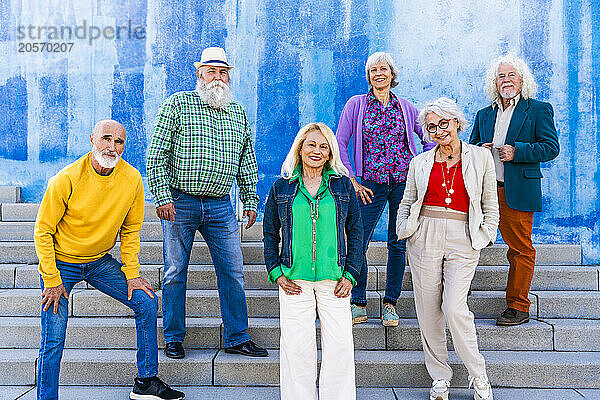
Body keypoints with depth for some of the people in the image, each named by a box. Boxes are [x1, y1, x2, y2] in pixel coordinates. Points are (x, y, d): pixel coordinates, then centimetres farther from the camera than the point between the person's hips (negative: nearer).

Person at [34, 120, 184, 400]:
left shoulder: (132, 179, -10)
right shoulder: (66, 179, -21)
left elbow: (130, 230, 1)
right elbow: (43, 231, -13)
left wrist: (131, 273, -3)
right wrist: (51, 280, -15)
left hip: (99, 261, 4)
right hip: (61, 263, -4)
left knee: (147, 302, -3)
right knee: (54, 341, -7)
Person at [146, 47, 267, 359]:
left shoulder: (238, 113, 14)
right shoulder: (177, 104, -1)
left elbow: (247, 161, 18)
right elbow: (156, 155, -5)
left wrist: (250, 201, 13)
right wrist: (162, 197, -12)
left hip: (221, 206, 4)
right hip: (180, 203, -3)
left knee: (232, 271, 3)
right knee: (175, 272, 5)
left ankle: (237, 338, 16)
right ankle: (173, 339, 20)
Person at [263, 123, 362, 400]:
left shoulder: (343, 185, 7)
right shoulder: (282, 187, 6)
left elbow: (355, 231, 9)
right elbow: (270, 232, 11)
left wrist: (350, 274, 1)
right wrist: (276, 272, 1)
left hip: (334, 280, 1)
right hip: (294, 280, 0)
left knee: (340, 347, 2)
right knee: (297, 349, 3)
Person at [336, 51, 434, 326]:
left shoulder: (406, 107, 11)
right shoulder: (356, 104, 6)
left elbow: (430, 137, 18)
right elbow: (340, 143, 2)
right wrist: (352, 180, -4)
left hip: (404, 180, 2)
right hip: (371, 183, -1)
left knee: (398, 242, 3)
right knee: (357, 241, -7)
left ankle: (390, 304, 17)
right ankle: (358, 304, 9)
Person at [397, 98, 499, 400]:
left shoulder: (480, 157, 8)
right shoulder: (420, 163, 11)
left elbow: (491, 205, 12)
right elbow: (407, 202, 18)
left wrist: (485, 235, 3)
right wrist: (405, 229, 3)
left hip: (463, 241, -2)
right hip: (425, 238, 3)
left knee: (454, 308, -13)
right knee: (428, 311, 3)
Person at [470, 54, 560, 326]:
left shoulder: (539, 110, 4)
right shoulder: (483, 115, 18)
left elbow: (551, 147, -3)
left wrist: (516, 151, -14)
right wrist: (479, 150, -2)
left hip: (518, 191, -4)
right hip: (488, 189, 4)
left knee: (521, 249, 1)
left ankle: (518, 307, 10)